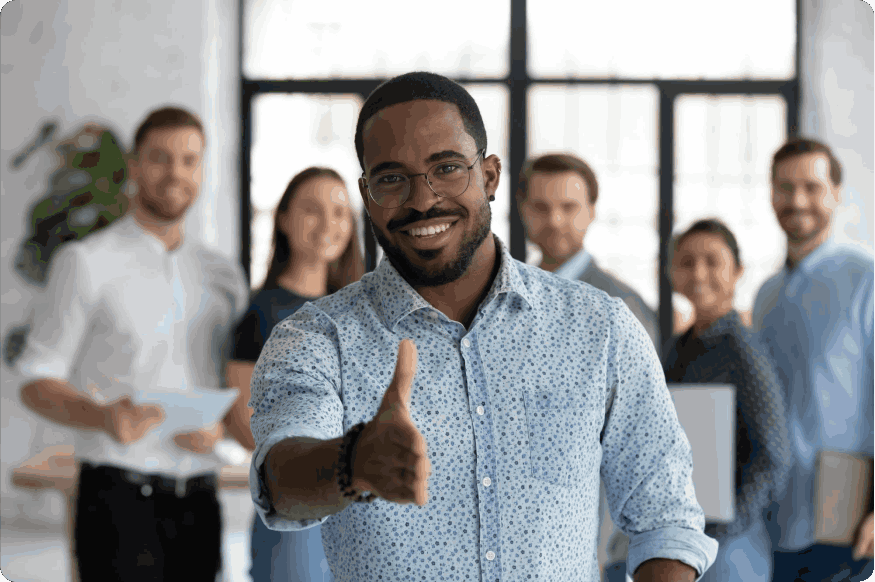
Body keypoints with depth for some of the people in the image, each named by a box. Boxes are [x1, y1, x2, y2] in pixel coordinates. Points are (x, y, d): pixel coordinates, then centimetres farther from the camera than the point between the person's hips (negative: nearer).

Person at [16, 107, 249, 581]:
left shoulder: (223, 276, 14)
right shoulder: (86, 263, 0)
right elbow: (37, 386, -2)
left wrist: (218, 426, -6)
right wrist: (104, 417, -23)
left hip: (197, 505, 5)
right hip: (120, 501, -5)